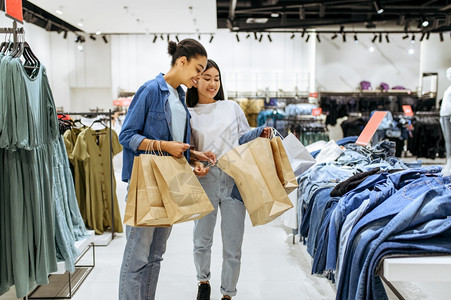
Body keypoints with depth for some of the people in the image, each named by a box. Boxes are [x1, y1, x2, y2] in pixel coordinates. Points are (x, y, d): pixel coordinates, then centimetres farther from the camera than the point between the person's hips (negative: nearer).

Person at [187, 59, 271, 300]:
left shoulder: (232, 107, 10)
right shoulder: (188, 115, 7)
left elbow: (243, 137, 15)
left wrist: (260, 133, -3)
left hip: (234, 180, 1)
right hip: (205, 181, 0)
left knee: (233, 245, 5)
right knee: (202, 240, 10)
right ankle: (203, 280, 39)